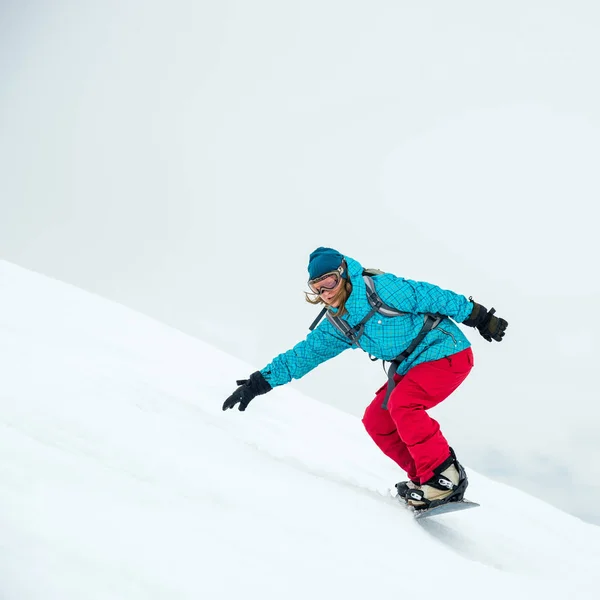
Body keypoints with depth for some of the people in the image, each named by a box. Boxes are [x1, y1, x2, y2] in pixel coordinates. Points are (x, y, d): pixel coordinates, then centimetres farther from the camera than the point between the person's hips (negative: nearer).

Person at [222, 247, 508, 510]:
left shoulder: (382, 287, -21)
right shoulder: (336, 326, 1)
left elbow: (431, 296, -16)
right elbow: (304, 354, 5)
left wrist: (478, 317, -9)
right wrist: (259, 382, 1)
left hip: (449, 353, -8)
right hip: (411, 366, 8)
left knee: (401, 403, -26)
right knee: (376, 420, 0)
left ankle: (445, 477, -16)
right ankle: (424, 477, 7)